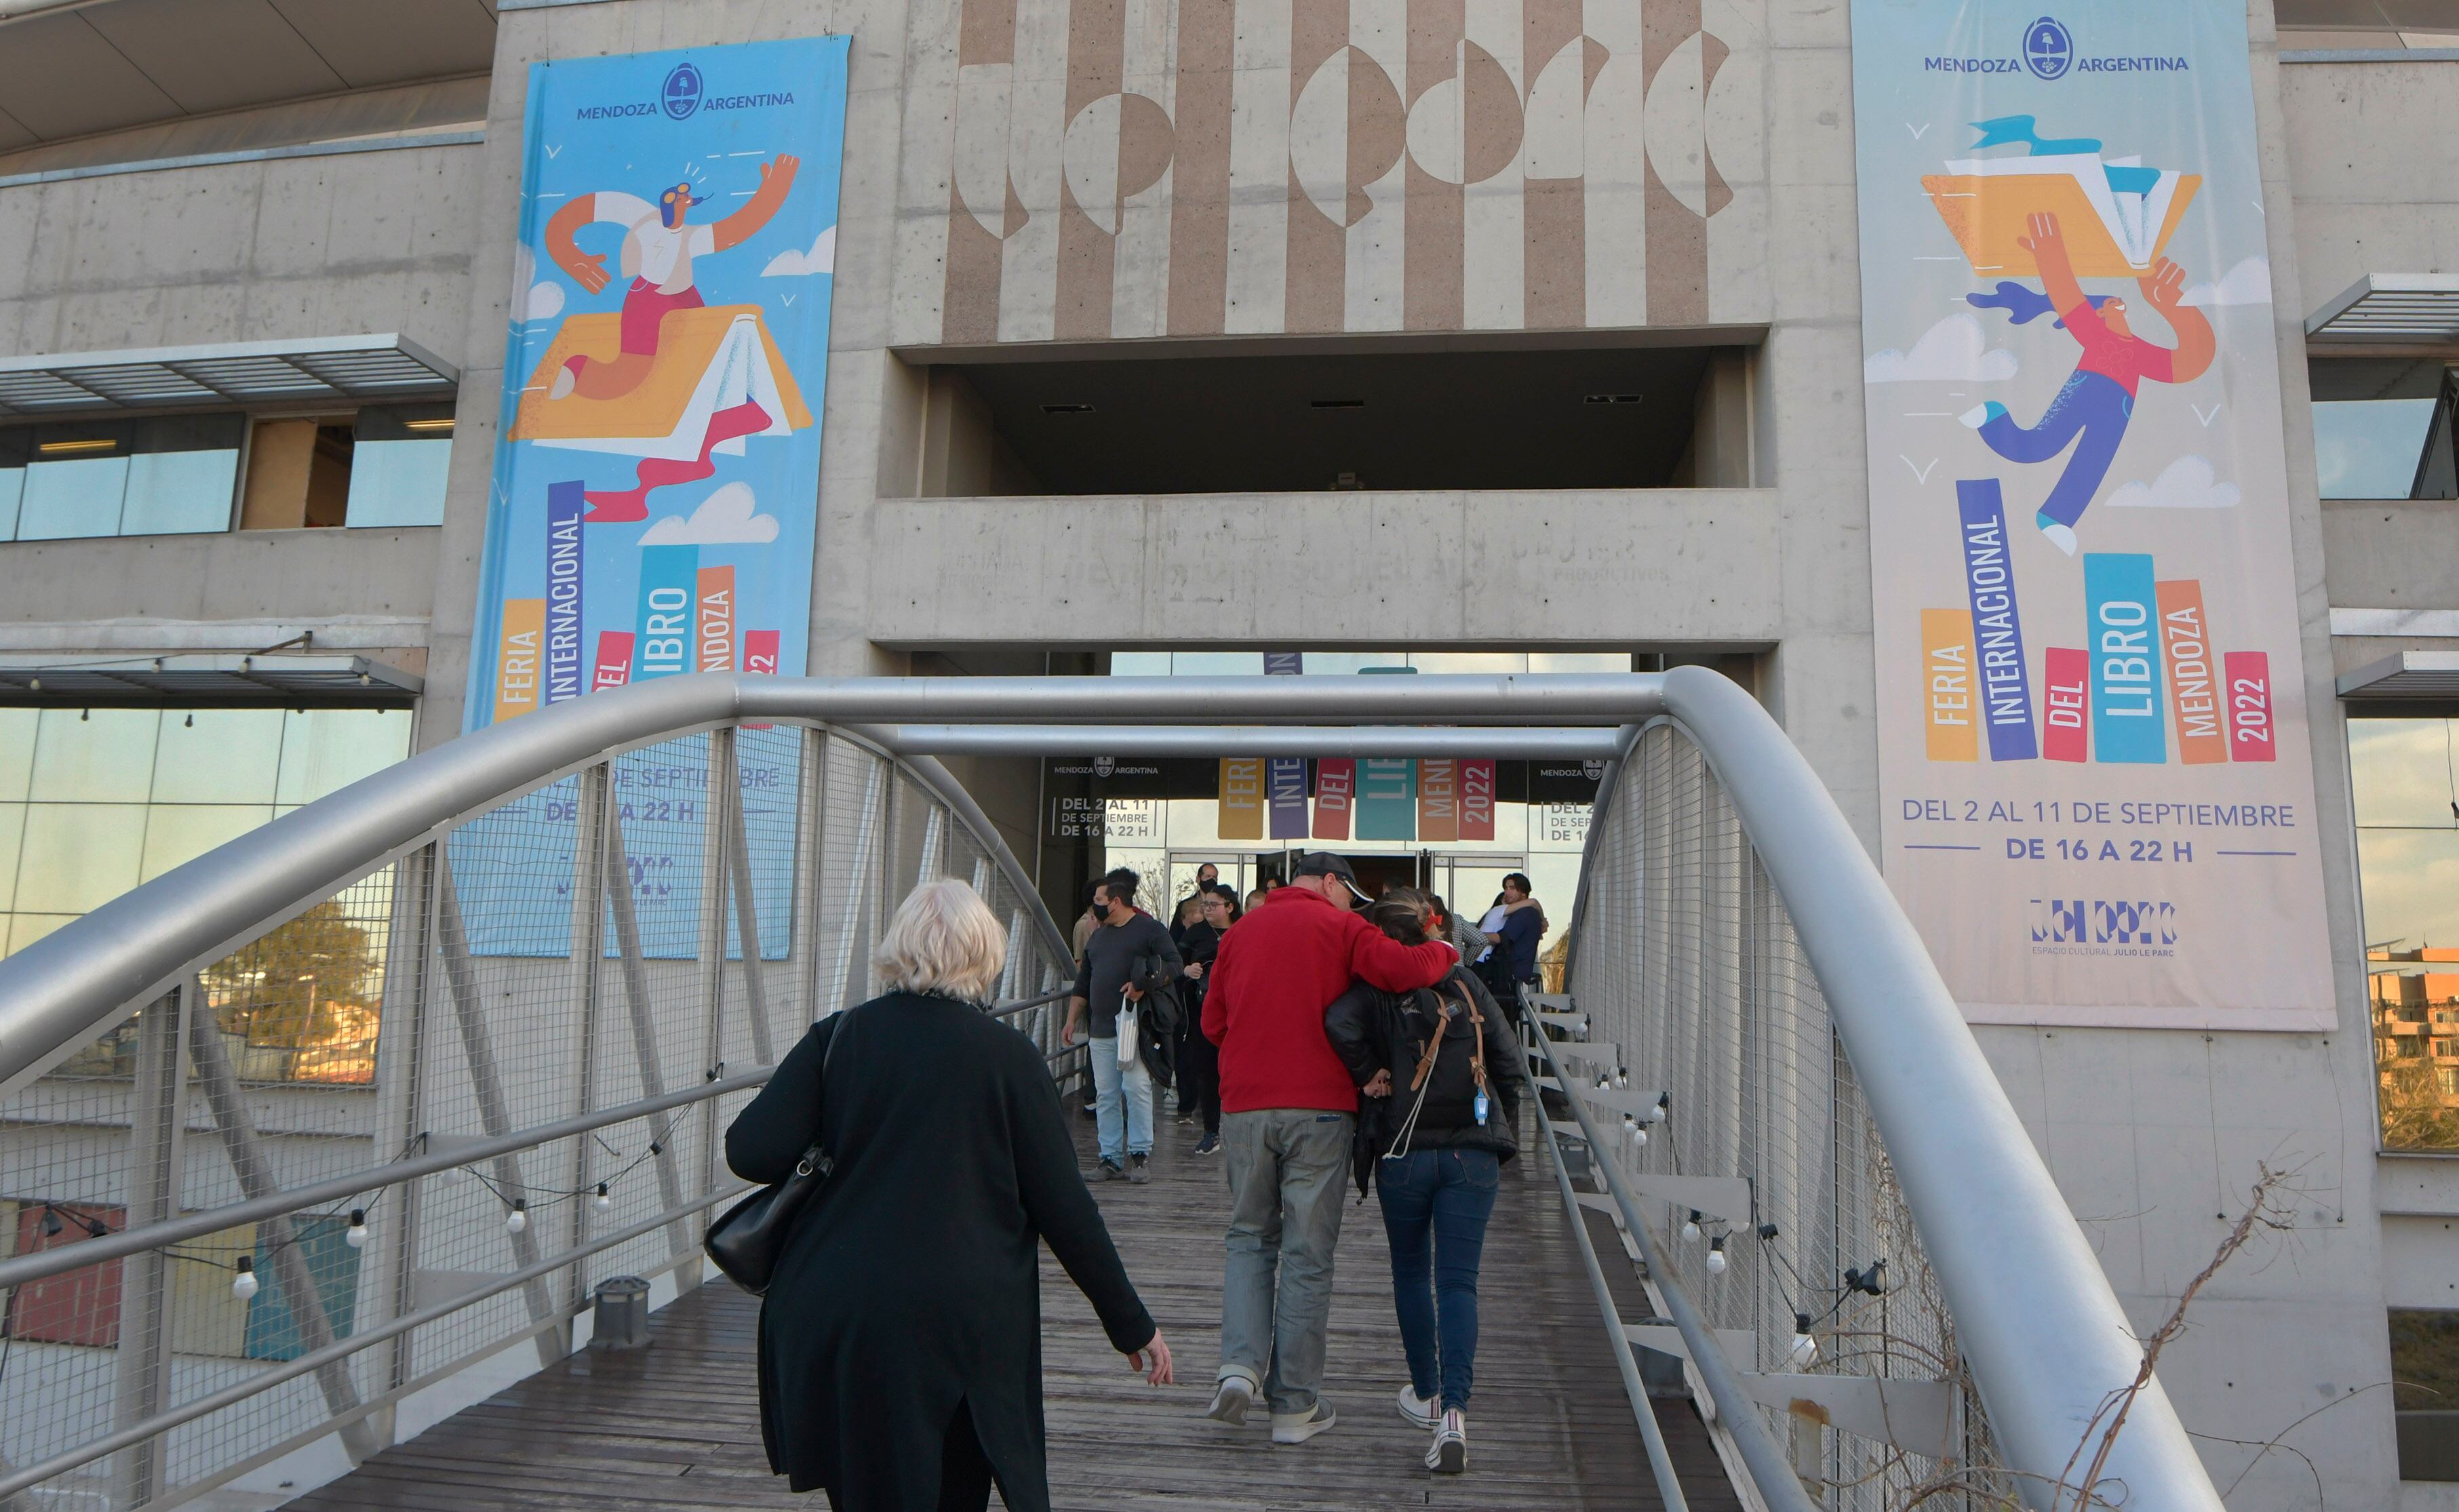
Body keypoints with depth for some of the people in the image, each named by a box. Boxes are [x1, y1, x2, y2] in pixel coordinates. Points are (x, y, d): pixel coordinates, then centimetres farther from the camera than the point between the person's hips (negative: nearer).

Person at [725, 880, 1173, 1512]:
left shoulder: (836, 1037, 0)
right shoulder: (1007, 1056, -6)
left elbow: (751, 1152, -7)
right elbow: (1063, 1205, -4)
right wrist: (1132, 1324, 6)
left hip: (830, 1325, 2)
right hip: (958, 1327, -2)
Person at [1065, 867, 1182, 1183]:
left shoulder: (1150, 929, 0)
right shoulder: (1097, 937, 22)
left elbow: (1175, 965, -8)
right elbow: (1083, 984, 25)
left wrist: (1145, 985, -20)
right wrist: (1072, 1021, 20)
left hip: (1136, 1026, -7)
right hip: (1102, 1030, 7)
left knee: (1137, 1089, -8)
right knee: (1105, 1096, 5)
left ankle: (1140, 1155, 1)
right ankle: (1111, 1157, 11)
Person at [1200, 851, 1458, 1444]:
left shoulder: (1240, 932, 13)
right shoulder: (1338, 927, -1)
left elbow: (1212, 1022, 13)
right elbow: (1402, 968, -15)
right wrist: (1444, 951, 4)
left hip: (1244, 1105, 4)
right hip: (1319, 1107, -3)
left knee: (1249, 1236, 18)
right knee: (1308, 1251, 5)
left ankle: (1240, 1364, 0)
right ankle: (1295, 1406, 11)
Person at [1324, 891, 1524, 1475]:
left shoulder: (1378, 989, -4)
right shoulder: (1467, 984, 5)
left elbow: (1339, 1023, -25)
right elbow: (1508, 1063, 6)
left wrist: (1368, 1075, -10)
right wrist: (1504, 1132, 16)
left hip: (1404, 1153, -1)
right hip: (1474, 1153, 2)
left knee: (1411, 1272, 19)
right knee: (1458, 1281, 2)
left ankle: (1426, 1394, 31)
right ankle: (1453, 1410, -13)